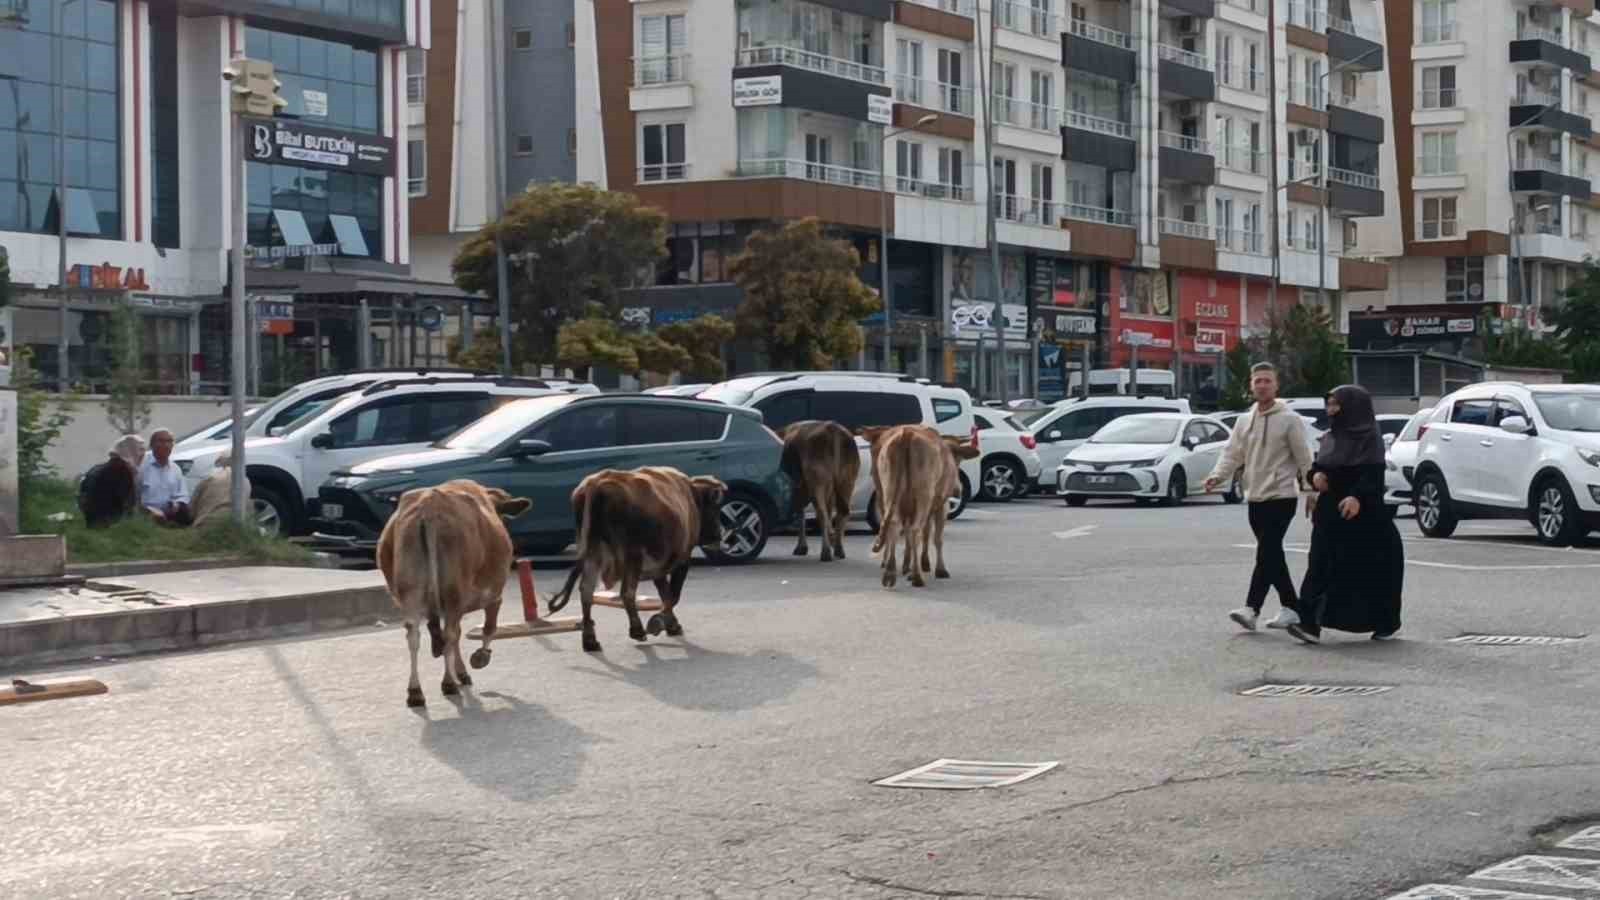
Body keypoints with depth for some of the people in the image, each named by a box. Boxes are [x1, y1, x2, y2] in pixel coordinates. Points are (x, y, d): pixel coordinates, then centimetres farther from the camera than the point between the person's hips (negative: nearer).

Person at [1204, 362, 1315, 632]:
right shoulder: (1244, 421, 12)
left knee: (1266, 554, -14)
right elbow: (1232, 454, 8)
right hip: (1255, 498, 7)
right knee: (1273, 556, 11)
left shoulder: (1289, 419, -6)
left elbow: (1303, 458, -7)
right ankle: (1290, 608, 19)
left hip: (1281, 497, -7)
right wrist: (1217, 476, -9)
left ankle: (1251, 609, -20)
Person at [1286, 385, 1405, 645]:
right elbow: (1316, 466, 19)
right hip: (1330, 514, 6)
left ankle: (1386, 623, 19)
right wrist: (1316, 475, -6)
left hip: (1361, 514, -6)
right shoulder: (1329, 438, 14)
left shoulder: (1369, 437, -8)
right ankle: (1311, 623, -13)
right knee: (1322, 566, -5)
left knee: (1372, 570, 2)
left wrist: (1357, 497, -37)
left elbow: (1373, 473, -20)